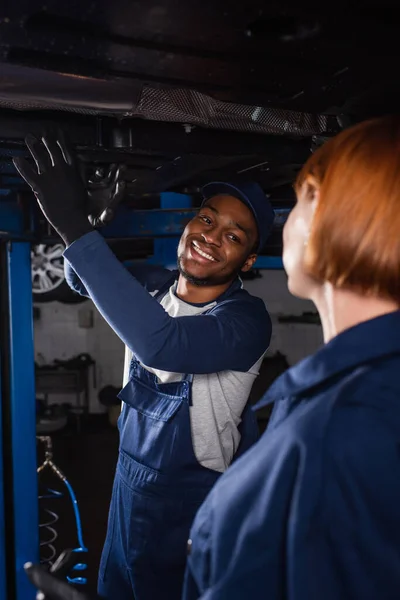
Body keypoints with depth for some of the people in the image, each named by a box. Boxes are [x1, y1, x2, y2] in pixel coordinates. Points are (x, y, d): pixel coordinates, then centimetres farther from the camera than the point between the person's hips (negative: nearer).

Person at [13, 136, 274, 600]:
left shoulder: (246, 319, -24)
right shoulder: (154, 287, -3)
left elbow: (159, 343, -41)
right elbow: (82, 280, 11)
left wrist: (75, 227, -40)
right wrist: (97, 216, -12)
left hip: (193, 514, -6)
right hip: (128, 493, 6)